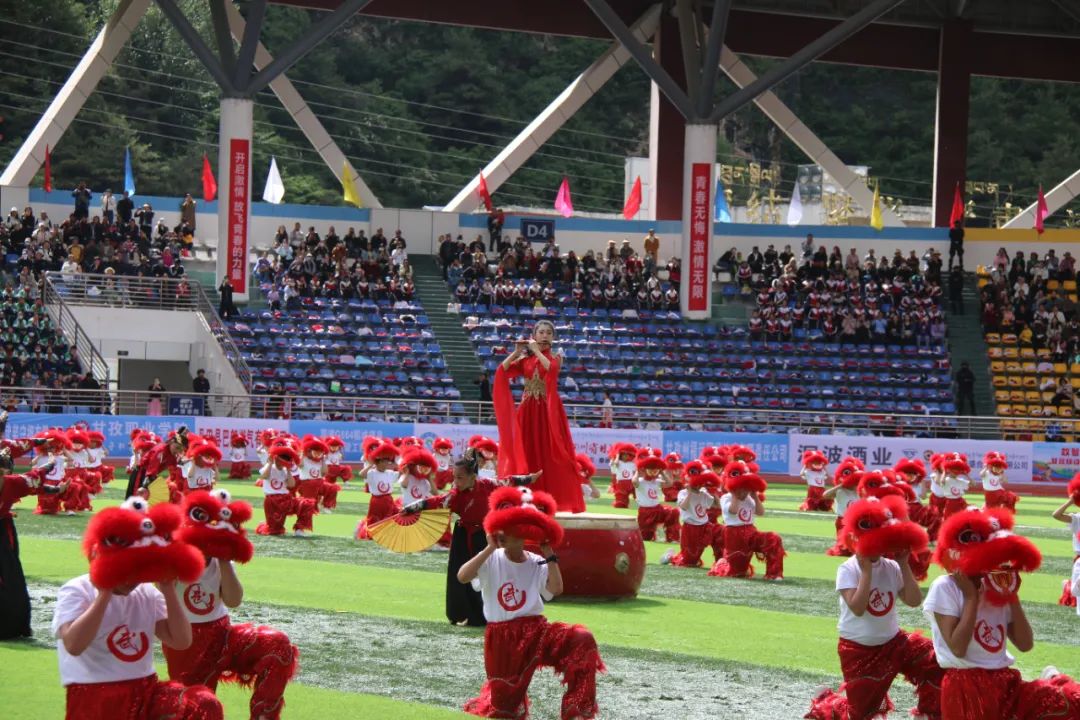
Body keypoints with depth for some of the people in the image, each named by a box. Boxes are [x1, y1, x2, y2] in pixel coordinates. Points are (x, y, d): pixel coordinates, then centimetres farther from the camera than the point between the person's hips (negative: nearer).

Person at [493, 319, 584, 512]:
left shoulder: (555, 358, 5)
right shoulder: (525, 359, 10)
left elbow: (551, 368, -20)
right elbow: (502, 371, -2)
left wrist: (536, 350, -11)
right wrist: (517, 351, -6)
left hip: (548, 411, -2)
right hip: (528, 412, 2)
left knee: (549, 455, -6)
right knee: (527, 454, 0)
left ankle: (552, 499, -4)